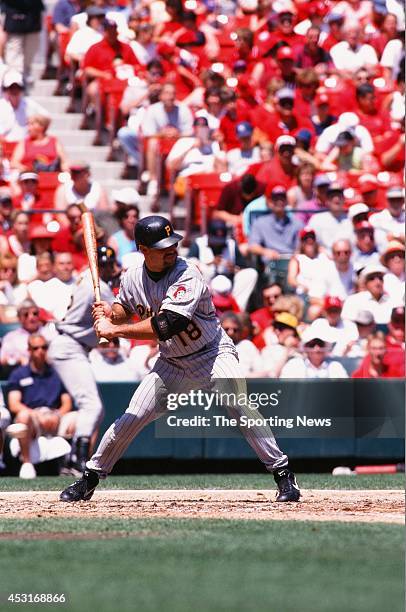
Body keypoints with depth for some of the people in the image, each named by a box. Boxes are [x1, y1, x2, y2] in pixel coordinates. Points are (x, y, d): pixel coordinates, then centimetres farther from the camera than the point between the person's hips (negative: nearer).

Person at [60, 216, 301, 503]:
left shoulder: (187, 276, -27)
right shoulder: (133, 278, -7)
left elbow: (164, 326, -36)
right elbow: (125, 309, 14)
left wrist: (114, 330, -31)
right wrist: (110, 314, -11)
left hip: (213, 353, -5)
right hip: (172, 362, 5)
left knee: (240, 408, -26)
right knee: (133, 418, -1)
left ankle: (283, 473, -17)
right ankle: (90, 477, 15)